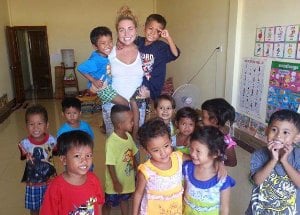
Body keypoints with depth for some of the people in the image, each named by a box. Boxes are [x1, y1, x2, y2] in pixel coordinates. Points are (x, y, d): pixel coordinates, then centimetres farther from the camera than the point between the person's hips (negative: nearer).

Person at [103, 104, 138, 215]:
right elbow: (110, 165, -23)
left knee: (125, 199, 29)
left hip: (128, 180, 7)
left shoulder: (128, 136, -8)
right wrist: (116, 183, -18)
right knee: (108, 204, 18)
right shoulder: (111, 142, -30)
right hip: (116, 183, -6)